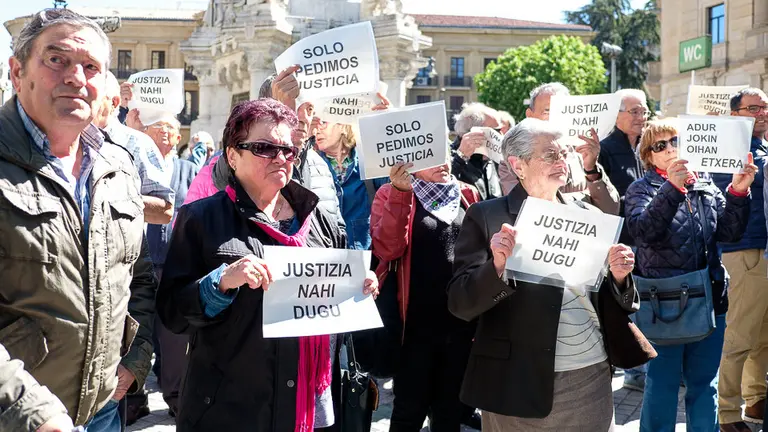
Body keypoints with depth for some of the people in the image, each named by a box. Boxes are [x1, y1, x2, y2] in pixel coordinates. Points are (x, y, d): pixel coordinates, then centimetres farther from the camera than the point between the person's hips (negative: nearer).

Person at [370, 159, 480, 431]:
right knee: (410, 408, 7)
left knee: (451, 408, 16)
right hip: (418, 323, -3)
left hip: (462, 321, 4)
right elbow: (385, 250, -17)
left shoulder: (468, 194, 8)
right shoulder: (391, 194, -2)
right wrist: (400, 193, -25)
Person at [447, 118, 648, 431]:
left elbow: (609, 303, 12)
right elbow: (460, 305, -11)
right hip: (521, 383, -4)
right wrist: (497, 266, -26)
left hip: (593, 375, 4)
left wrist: (618, 275, -8)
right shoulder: (485, 217, -5)